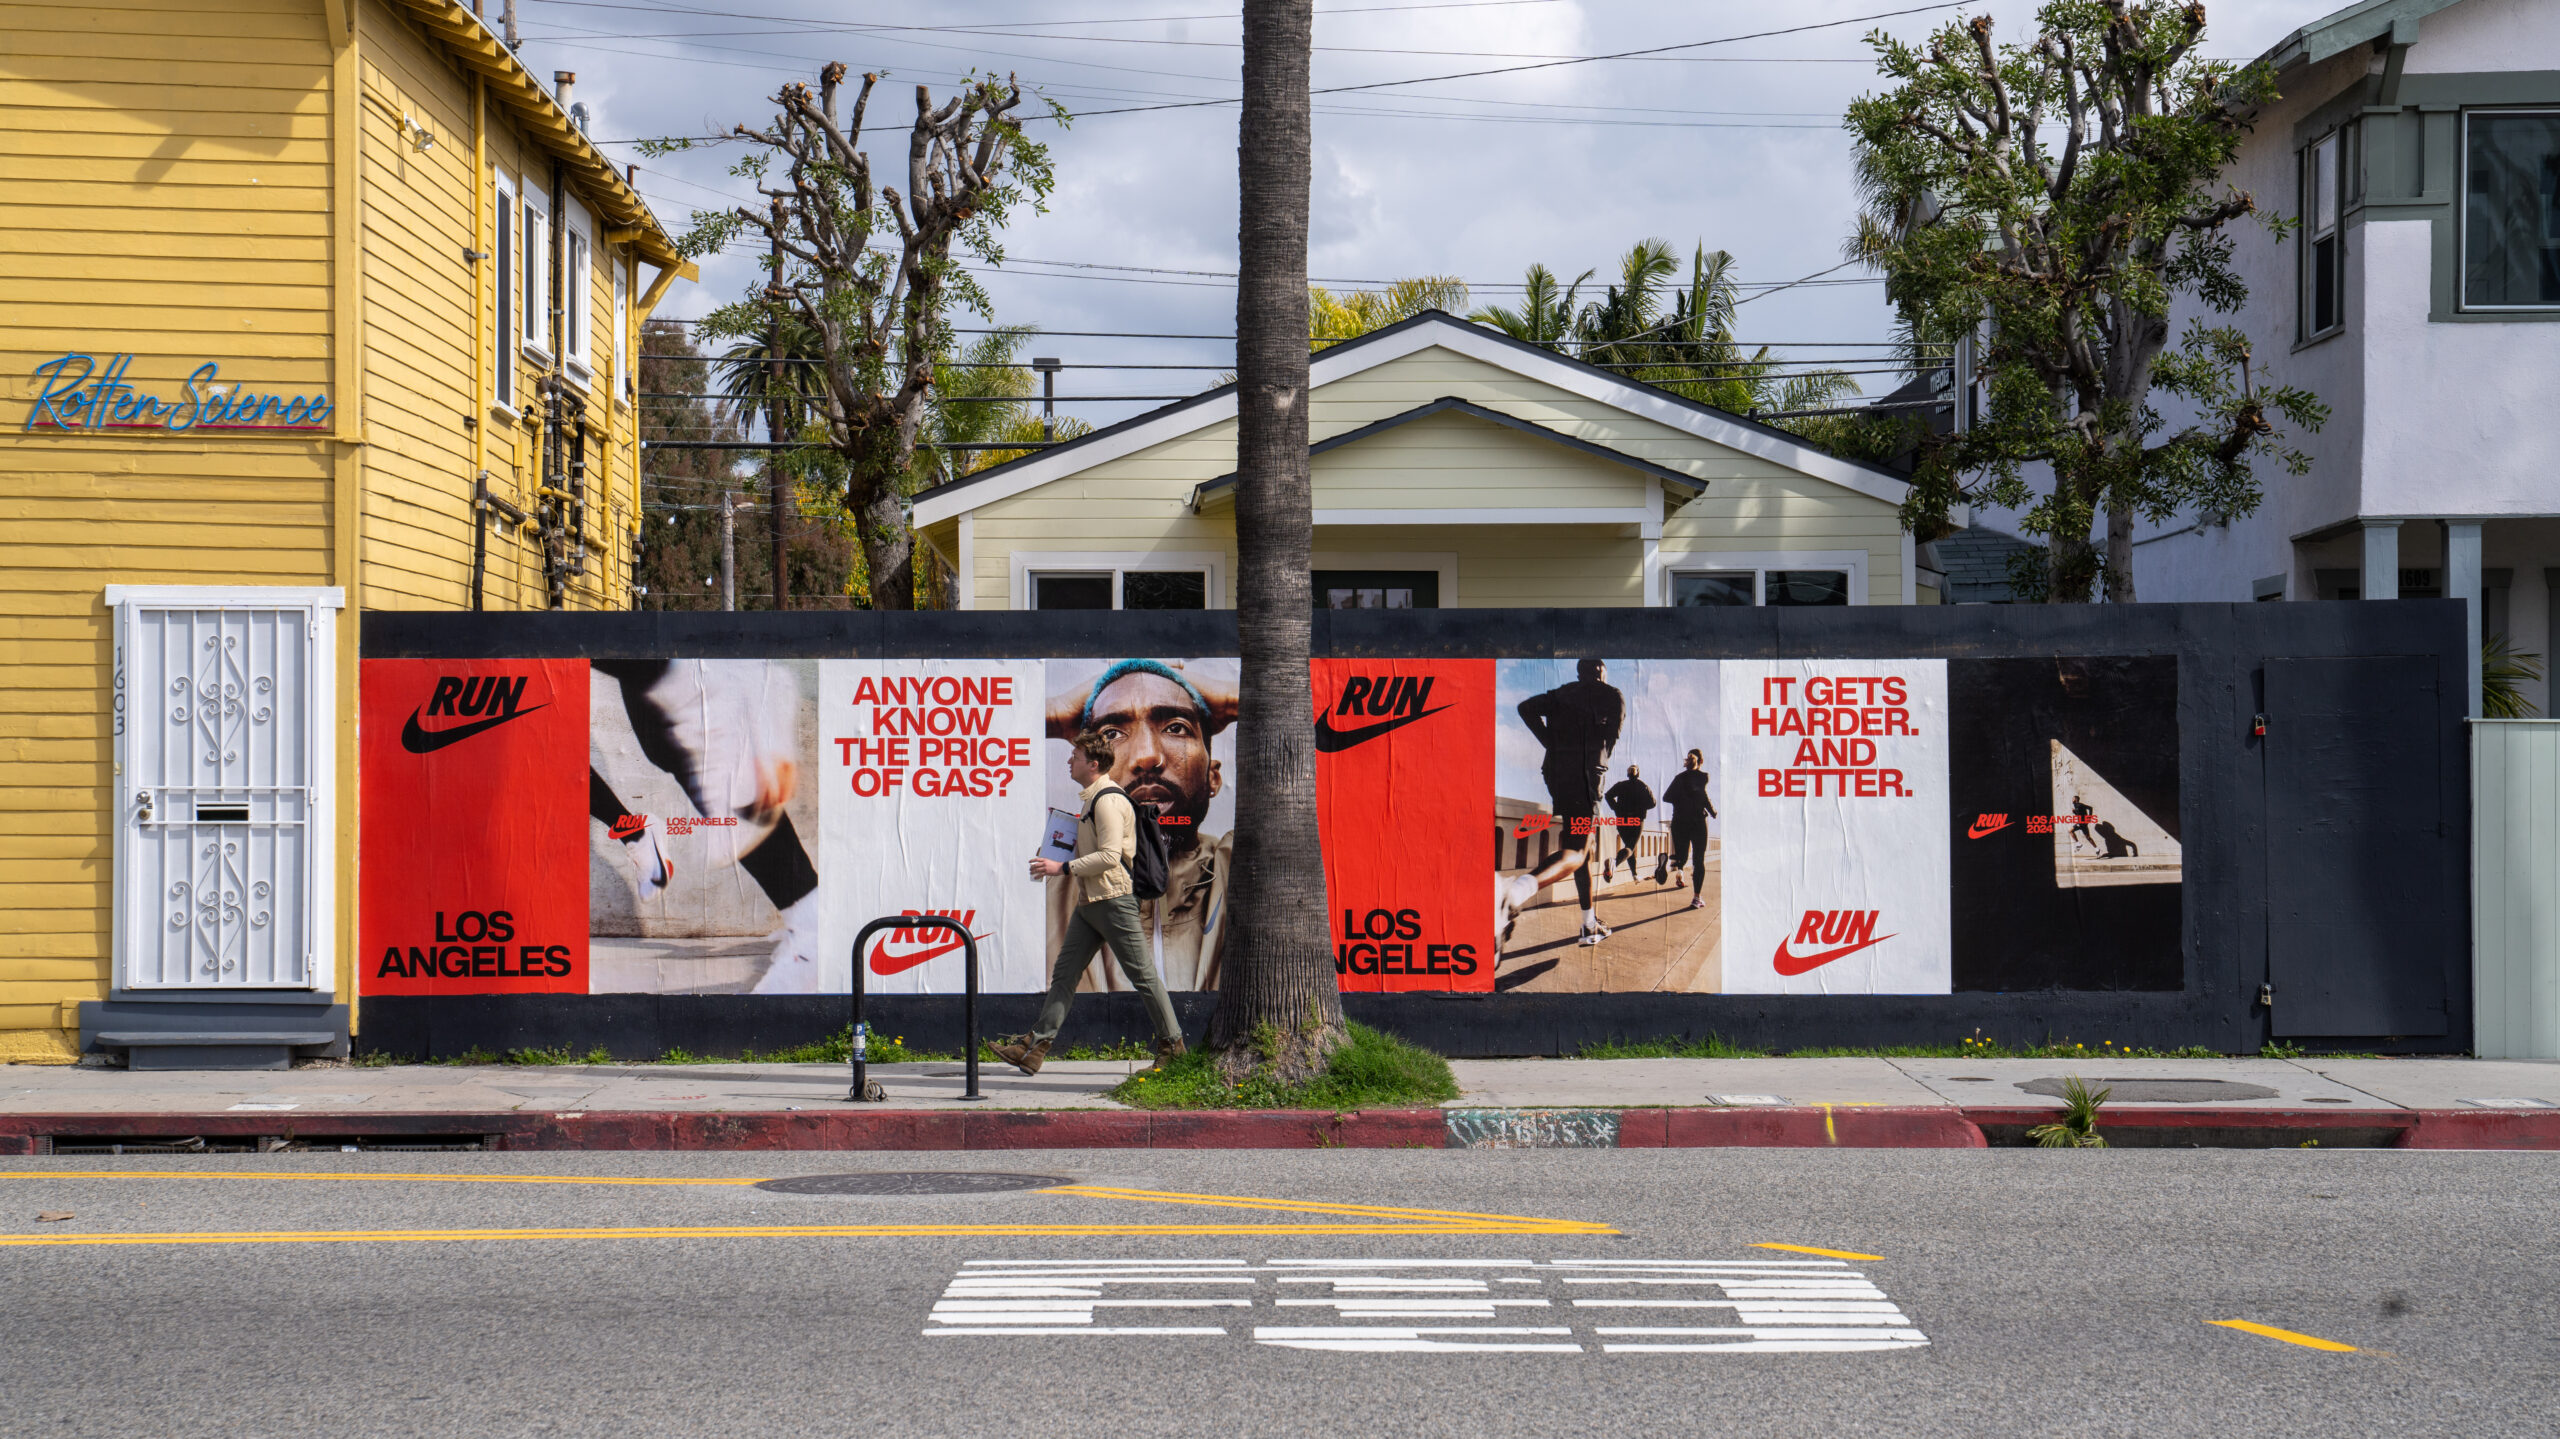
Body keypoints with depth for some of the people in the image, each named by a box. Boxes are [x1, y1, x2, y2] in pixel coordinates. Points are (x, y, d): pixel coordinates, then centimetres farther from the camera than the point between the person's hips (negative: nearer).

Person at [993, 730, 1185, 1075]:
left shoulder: (1108, 801, -15)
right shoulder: (1093, 799, 17)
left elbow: (1110, 855, -23)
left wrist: (1064, 868, -20)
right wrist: (1069, 870, 19)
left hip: (1114, 900, -10)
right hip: (1090, 901, 10)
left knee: (1142, 975, -2)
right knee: (1064, 973, 4)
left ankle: (1172, 1043, 8)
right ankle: (1035, 1047, 1)